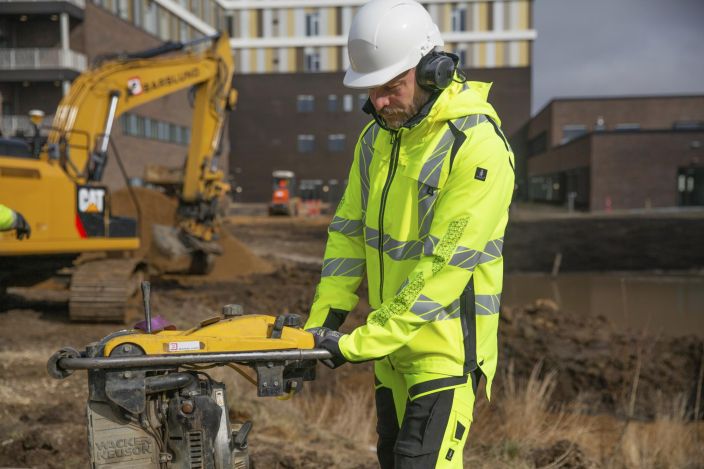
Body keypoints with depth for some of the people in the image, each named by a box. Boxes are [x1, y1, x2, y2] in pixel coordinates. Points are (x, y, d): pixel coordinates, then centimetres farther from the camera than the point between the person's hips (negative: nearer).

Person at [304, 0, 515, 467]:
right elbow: (349, 232, 8)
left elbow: (446, 264, -24)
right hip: (391, 344, 8)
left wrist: (362, 341, -23)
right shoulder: (377, 136, 5)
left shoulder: (478, 148, -21)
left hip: (447, 345, -8)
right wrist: (322, 322, 1)